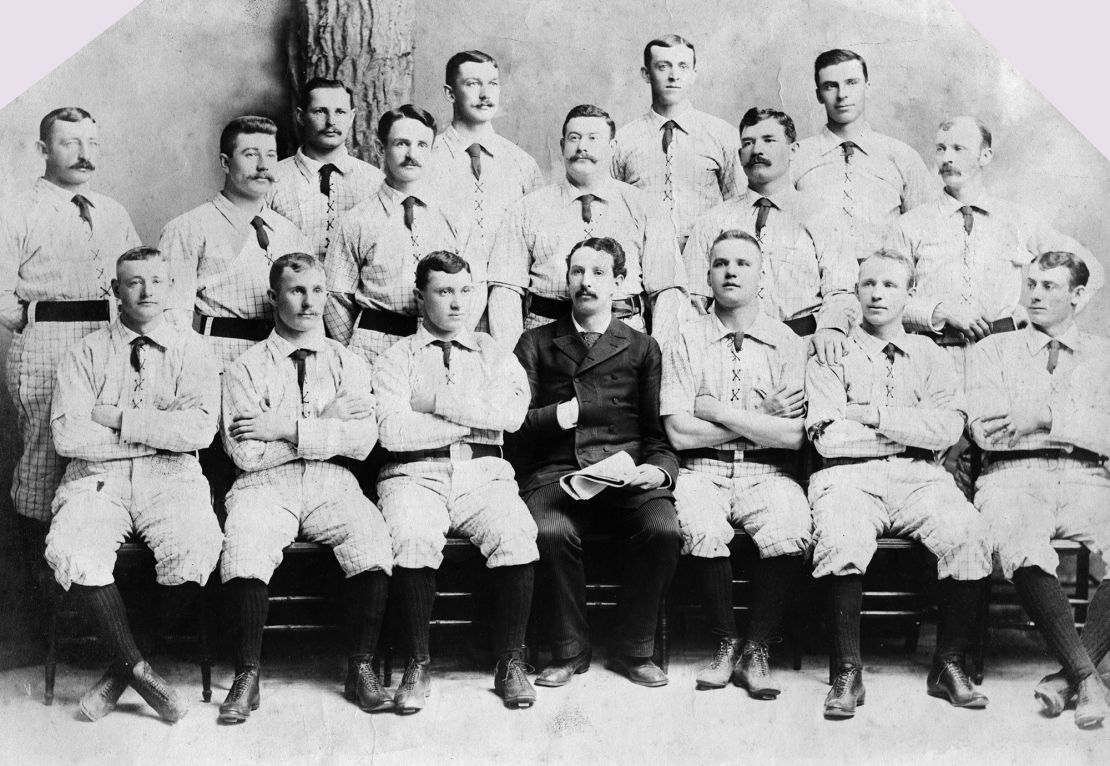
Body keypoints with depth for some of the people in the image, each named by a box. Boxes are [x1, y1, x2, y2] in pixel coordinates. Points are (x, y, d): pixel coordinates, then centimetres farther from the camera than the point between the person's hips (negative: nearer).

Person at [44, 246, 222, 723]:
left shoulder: (191, 351, 11)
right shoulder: (85, 355, 12)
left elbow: (199, 429, -6)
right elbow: (67, 436, -3)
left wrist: (119, 420, -7)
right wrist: (158, 427, -4)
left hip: (170, 476, 0)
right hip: (96, 477, 1)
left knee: (197, 546, -31)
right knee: (71, 550, -31)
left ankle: (123, 665, -10)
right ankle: (137, 667, -13)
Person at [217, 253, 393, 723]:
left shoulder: (349, 364, 15)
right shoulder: (246, 368, 9)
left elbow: (363, 441, -2)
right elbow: (245, 453, -5)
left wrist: (287, 428, -9)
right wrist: (325, 424, -3)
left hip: (332, 486, 1)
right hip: (264, 486, -1)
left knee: (371, 540, -29)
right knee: (244, 548, -32)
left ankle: (361, 671, -15)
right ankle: (246, 677, -16)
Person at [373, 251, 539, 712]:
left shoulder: (494, 354, 18)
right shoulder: (396, 358, 12)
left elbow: (512, 413, -3)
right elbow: (392, 430, -6)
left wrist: (439, 403, -5)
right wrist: (474, 421, -2)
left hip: (483, 474, 2)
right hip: (415, 475, -1)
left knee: (515, 535, -29)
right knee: (413, 540, -33)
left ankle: (510, 662, -14)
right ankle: (417, 665, -16)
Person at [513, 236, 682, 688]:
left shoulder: (642, 348, 18)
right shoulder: (536, 343, 18)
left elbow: (660, 429, 12)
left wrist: (660, 469, -9)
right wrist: (554, 416, -12)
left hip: (626, 469, 1)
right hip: (557, 469, 0)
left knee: (663, 530, -29)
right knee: (551, 533, -33)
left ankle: (634, 652, -8)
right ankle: (569, 651, -10)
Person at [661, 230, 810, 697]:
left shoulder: (788, 344, 7)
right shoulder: (685, 342, 6)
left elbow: (793, 435, -4)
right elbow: (680, 432, -5)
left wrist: (719, 411, -5)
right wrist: (762, 420, -3)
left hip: (767, 472, 1)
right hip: (703, 470, 0)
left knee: (793, 532, -30)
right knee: (701, 530, -32)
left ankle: (756, 649, -8)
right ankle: (725, 644, -7)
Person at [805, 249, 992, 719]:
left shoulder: (929, 356, 18)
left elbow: (948, 428, -1)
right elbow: (828, 439, -4)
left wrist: (874, 415, -6)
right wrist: (911, 428, -1)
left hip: (918, 477, 2)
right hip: (849, 476, -2)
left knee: (968, 534, -27)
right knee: (842, 540, -34)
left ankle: (949, 664, -12)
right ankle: (848, 671, -20)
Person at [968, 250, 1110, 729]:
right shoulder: (993, 351, 19)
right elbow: (985, 431, 2)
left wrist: (1047, 415, -9)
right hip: (1013, 477, -1)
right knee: (1023, 551, -36)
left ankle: (1069, 677, -23)